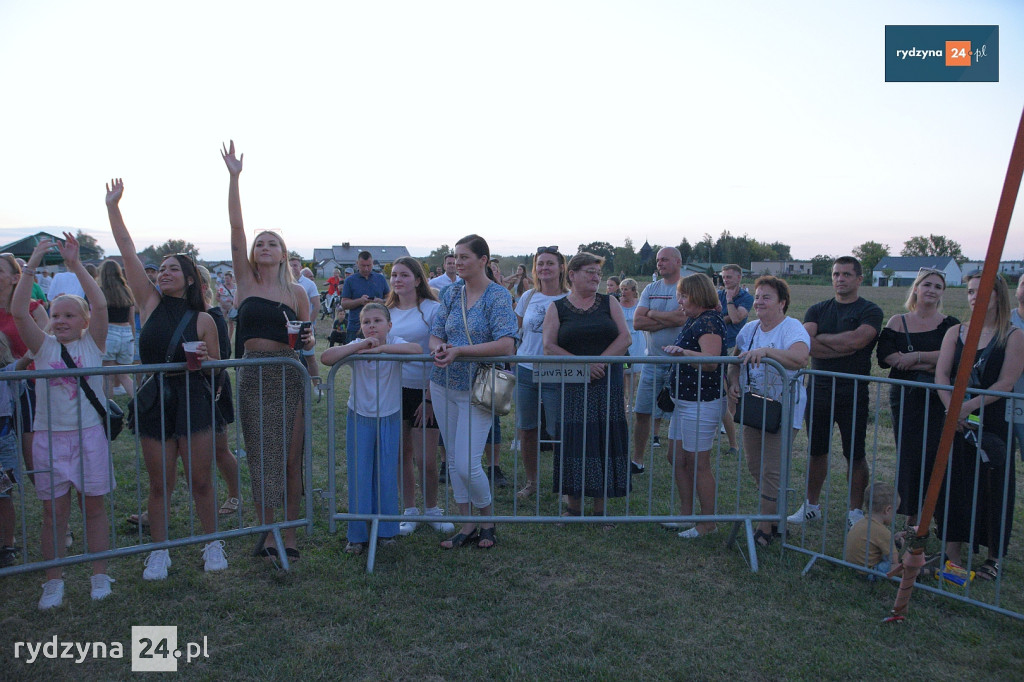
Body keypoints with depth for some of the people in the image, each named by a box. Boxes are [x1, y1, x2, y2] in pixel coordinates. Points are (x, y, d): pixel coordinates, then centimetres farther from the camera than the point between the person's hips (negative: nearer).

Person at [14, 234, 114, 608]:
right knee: (54, 510, 6)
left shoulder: (92, 342, 1)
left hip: (89, 433, -1)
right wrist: (32, 266, -16)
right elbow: (18, 312, -10)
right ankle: (54, 582, 18)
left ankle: (100, 576, 18)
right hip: (50, 435, 1)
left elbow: (100, 305, -15)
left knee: (94, 506, 7)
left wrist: (76, 264, -17)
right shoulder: (44, 346, 4)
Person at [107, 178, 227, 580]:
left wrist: (204, 358, -17)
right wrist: (113, 207, 0)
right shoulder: (151, 303, 4)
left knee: (201, 481, 6)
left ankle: (212, 544, 23)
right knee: (160, 484, 9)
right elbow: (128, 252, 1)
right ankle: (159, 552, 24)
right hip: (155, 400, 2)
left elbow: (216, 365, 5)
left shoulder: (202, 320, -1)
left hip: (194, 400, -2)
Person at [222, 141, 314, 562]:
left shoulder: (297, 292, 6)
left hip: (290, 374, 0)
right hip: (254, 374, 0)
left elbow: (308, 340, 13)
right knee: (261, 456, 6)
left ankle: (289, 532, 15)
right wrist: (233, 177, -7)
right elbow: (236, 229, -2)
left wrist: (309, 341, -11)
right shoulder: (246, 281, 6)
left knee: (291, 457, 3)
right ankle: (267, 533, 19)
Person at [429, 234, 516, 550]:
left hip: (478, 388, -6)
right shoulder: (452, 293, 8)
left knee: (467, 464, -9)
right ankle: (467, 526, 26)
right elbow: (435, 334, 8)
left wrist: (459, 351, -24)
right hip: (444, 385, 6)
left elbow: (506, 345, -20)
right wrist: (438, 348, -16)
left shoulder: (498, 296, -10)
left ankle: (487, 519, 18)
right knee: (453, 460, 11)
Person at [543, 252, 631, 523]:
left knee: (604, 440, 1)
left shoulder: (609, 303, 10)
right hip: (572, 386, -1)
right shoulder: (557, 307, 5)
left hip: (607, 383, 1)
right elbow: (549, 347, -5)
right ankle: (573, 506, 13)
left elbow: (625, 338, 1)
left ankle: (600, 509, 11)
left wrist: (600, 361, -13)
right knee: (573, 439, -1)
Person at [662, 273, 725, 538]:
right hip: (685, 400, 11)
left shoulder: (710, 321, -16)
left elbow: (711, 359, -31)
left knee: (698, 463, -1)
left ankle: (708, 523, 12)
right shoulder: (693, 320, 15)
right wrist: (676, 352, 21)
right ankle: (686, 513, 27)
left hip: (702, 403, -11)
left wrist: (682, 352, -43)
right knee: (676, 457, 15)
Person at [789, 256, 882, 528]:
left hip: (853, 393, -3)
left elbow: (855, 340, -21)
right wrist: (844, 347, -14)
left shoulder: (870, 312, -1)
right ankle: (811, 505, 24)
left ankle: (856, 511, 18)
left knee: (855, 455, 4)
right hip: (819, 390, 4)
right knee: (816, 451, 12)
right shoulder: (817, 310, 9)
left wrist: (821, 337, -7)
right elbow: (805, 344, -8)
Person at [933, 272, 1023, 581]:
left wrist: (969, 407, -22)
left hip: (993, 424, -3)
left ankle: (994, 557, 19)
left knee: (992, 487, 4)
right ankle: (953, 553, 17)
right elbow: (941, 375, -2)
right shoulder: (955, 332, 7)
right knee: (952, 484, 5)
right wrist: (952, 408, -18)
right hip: (955, 423, 3)